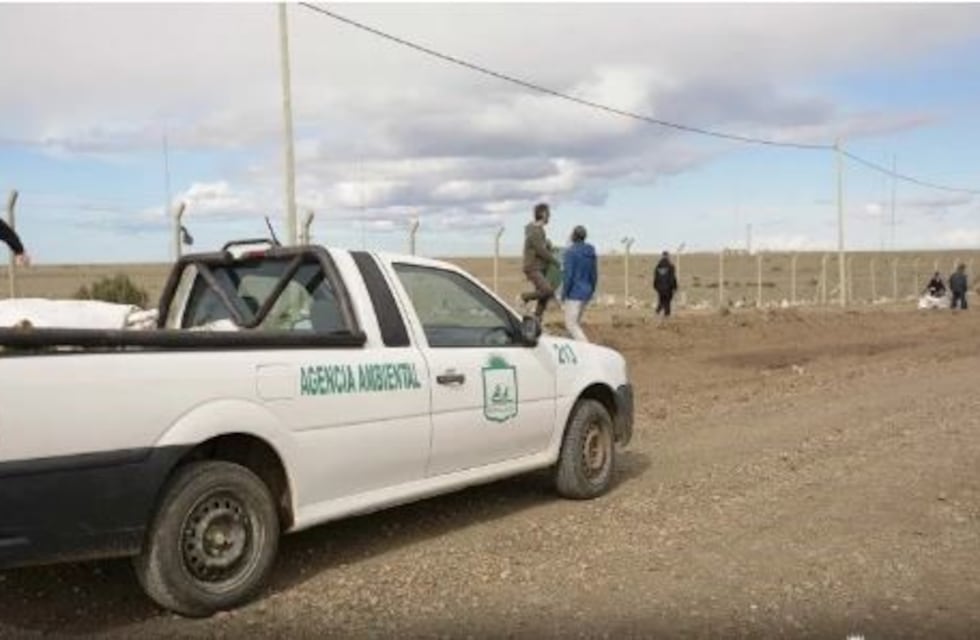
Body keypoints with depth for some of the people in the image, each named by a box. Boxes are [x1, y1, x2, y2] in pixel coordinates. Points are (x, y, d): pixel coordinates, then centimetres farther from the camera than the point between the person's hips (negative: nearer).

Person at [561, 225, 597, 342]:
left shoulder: (571, 251, -14)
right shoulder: (590, 252, 7)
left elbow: (568, 275, -18)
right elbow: (594, 274, 12)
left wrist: (564, 295, -10)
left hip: (575, 293, -8)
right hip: (586, 292, 8)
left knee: (571, 324, -5)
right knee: (576, 323, 19)